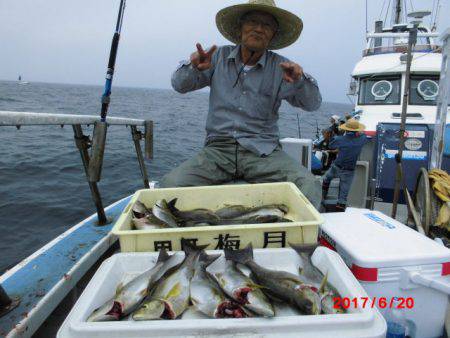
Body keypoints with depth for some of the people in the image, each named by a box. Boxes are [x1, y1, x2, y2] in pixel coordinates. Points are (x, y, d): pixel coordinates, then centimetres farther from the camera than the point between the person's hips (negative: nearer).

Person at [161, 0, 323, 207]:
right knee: (171, 184, -24)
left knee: (309, 187, -27)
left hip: (263, 150, 0)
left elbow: (312, 104, 2)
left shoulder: (280, 67, 6)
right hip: (218, 148, 1)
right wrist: (193, 67, -14)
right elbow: (179, 85, 8)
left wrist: (300, 79, -20)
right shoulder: (219, 57, 9)